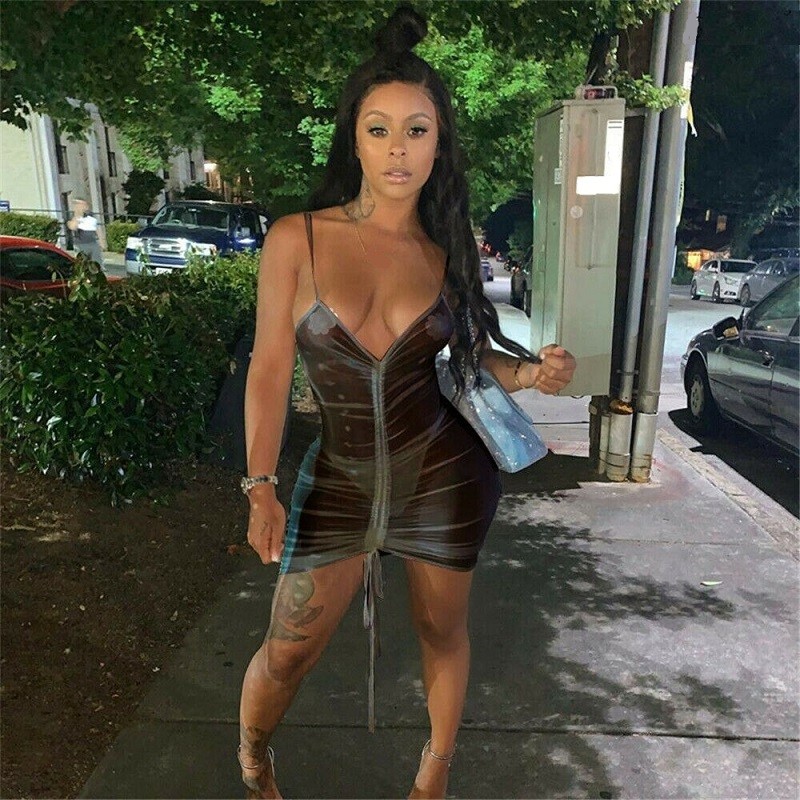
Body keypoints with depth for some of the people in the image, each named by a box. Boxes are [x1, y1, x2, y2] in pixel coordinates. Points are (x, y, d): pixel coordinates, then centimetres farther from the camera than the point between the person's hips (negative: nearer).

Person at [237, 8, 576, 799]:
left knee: (442, 632, 18)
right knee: (288, 651, 8)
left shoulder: (449, 251, -2)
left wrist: (533, 372, -13)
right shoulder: (296, 238, -8)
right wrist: (261, 488, -9)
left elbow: (472, 355, 8)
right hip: (338, 479, -1)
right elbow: (270, 368, -6)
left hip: (445, 473, 1)